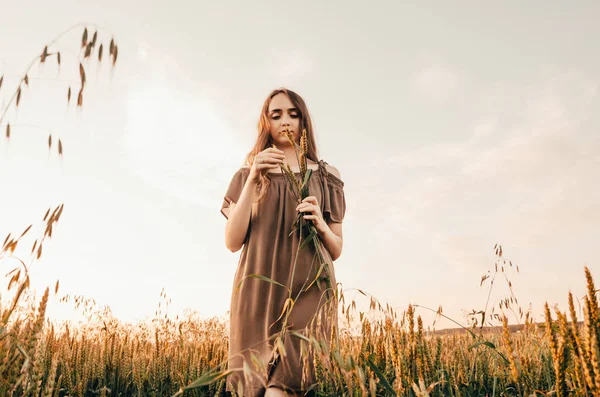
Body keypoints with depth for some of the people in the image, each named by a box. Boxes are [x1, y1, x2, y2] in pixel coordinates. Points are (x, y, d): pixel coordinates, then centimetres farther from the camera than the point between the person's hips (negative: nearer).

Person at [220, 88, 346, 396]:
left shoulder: (326, 176, 12)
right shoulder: (247, 174, 13)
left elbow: (336, 251, 14)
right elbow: (233, 242, 1)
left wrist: (320, 225, -8)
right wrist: (253, 180, -8)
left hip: (308, 292, -1)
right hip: (258, 294, 1)